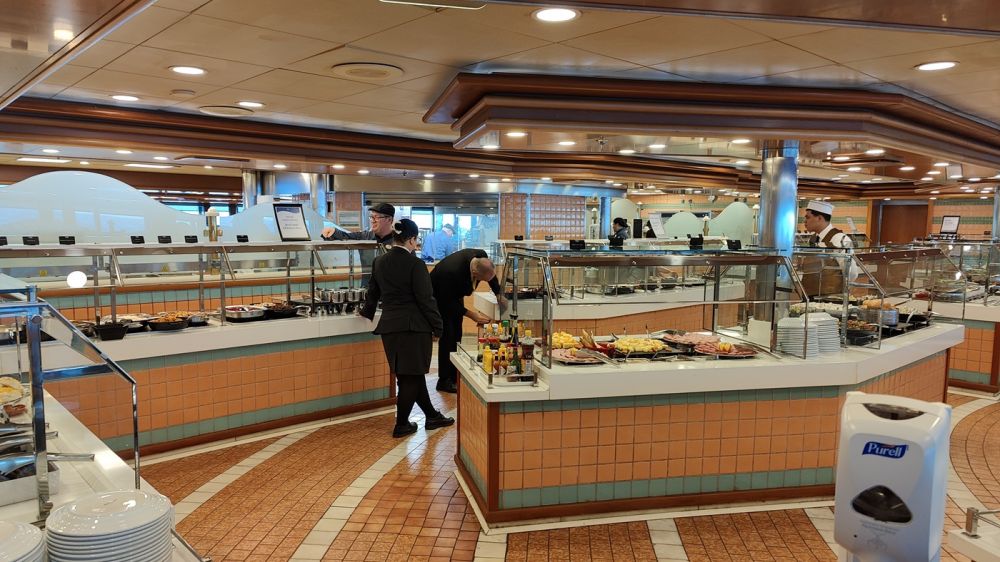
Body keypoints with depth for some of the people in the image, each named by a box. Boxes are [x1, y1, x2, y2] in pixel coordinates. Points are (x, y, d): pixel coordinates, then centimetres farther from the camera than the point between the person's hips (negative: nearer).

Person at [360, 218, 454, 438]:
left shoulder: (379, 262, 7)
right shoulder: (415, 264, -13)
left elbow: (373, 292, 20)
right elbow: (426, 299, -13)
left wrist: (367, 312, 39)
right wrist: (438, 327, -4)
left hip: (389, 326, 7)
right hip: (414, 327, -7)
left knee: (413, 374, 16)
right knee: (411, 376, 3)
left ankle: (432, 416, 27)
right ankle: (401, 425, 11)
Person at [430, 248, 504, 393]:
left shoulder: (481, 257, -26)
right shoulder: (451, 272, -44)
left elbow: (491, 273, 0)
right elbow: (447, 302, -31)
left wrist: (498, 294, -3)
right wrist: (471, 315, -31)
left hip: (454, 294, 7)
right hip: (439, 298, -7)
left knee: (456, 336, 8)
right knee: (447, 337, -10)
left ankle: (454, 376, 17)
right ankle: (444, 381, -1)